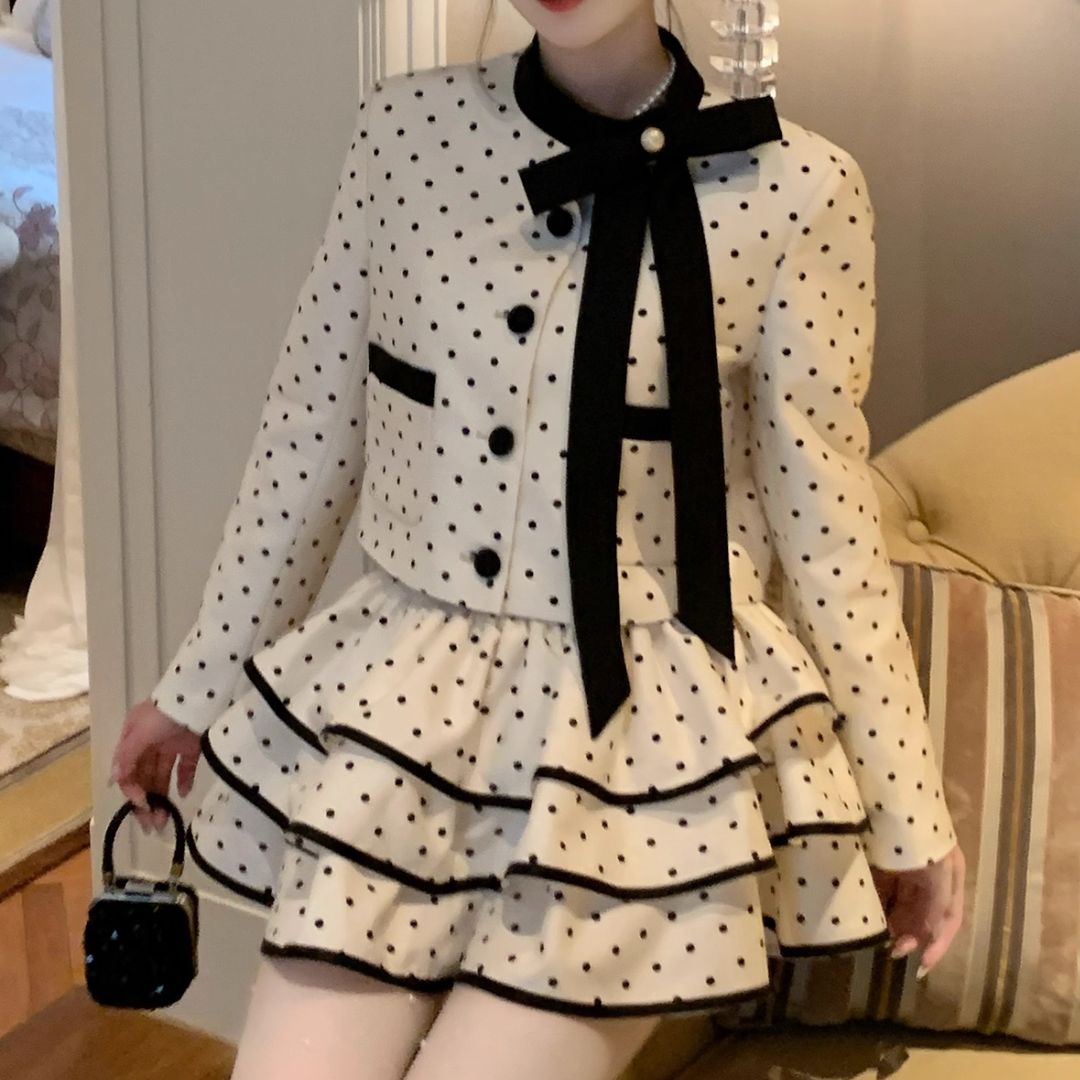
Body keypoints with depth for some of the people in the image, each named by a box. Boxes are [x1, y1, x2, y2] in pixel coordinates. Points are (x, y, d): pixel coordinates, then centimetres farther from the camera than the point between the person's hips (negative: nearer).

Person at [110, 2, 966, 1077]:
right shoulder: (407, 125, -1)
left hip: (648, 727, -3)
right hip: (399, 696, 3)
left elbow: (823, 519, -1)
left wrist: (905, 802, 4)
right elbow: (310, 434, 7)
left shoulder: (793, 188, -8)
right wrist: (200, 678, 14)